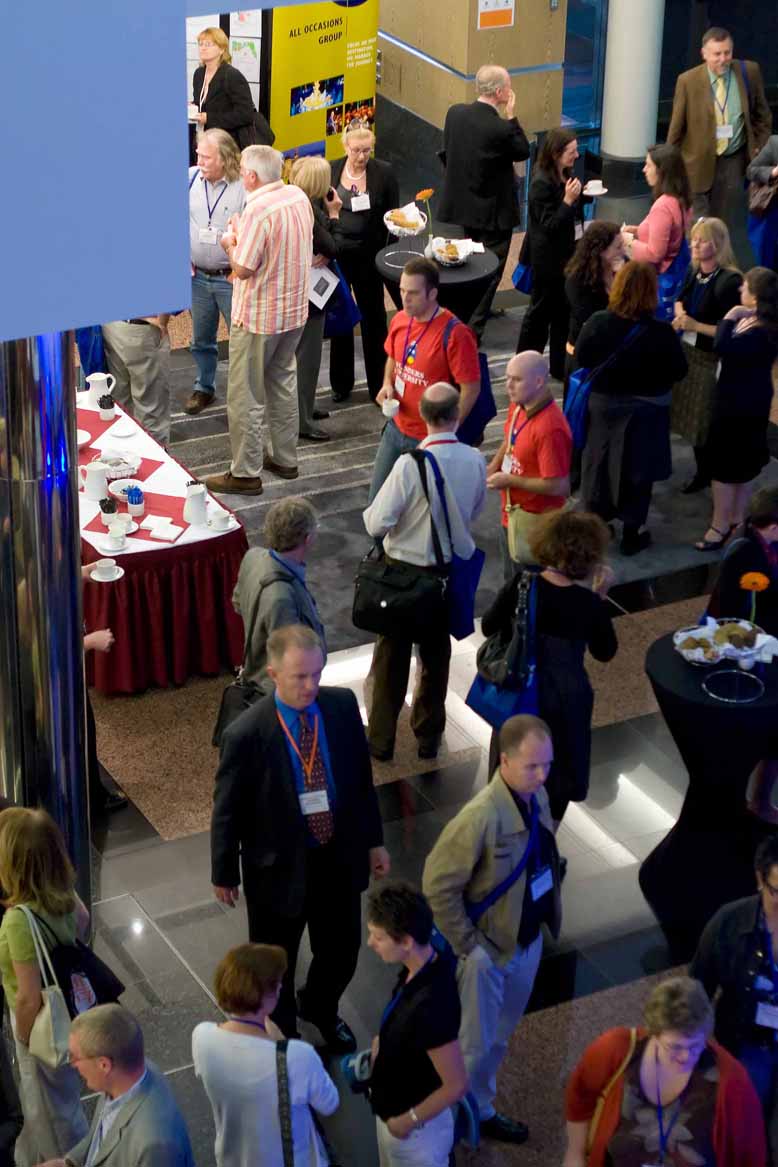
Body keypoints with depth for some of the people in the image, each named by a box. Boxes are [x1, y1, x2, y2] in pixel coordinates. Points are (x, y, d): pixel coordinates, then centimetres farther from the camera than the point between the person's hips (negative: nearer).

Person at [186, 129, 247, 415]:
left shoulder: (244, 186, -17)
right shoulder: (190, 178, -4)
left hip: (232, 277, -4)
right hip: (198, 276, 4)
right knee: (201, 338, 19)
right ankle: (204, 388, 36)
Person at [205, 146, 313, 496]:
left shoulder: (259, 210, -25)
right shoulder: (300, 197, 1)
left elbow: (242, 269, -23)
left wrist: (231, 243, -4)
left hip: (257, 317, -8)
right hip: (295, 309, 8)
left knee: (244, 395, 3)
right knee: (282, 382, 22)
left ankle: (245, 473, 9)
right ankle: (284, 457, 32)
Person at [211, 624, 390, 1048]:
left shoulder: (343, 705, -12)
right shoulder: (246, 735, -25)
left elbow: (361, 775, 3)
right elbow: (227, 809, -12)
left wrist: (374, 840, 9)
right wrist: (224, 874, -2)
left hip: (340, 857, 4)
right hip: (279, 866, -4)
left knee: (342, 950, 23)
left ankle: (320, 1007, 55)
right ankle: (280, 1030, 49)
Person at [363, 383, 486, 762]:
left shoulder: (411, 464, -26)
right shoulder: (474, 461, -13)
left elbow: (376, 524, -22)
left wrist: (372, 513, 0)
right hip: (451, 570, 4)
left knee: (392, 655, 13)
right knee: (436, 653, 21)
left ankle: (381, 739, 24)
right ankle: (429, 737, 34)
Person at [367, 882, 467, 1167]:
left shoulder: (431, 1004, -38)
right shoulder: (430, 962, -11)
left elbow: (456, 1085, -30)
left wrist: (408, 1121, -18)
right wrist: (385, 1043, 3)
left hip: (415, 1126, -8)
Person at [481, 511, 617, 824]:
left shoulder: (522, 584, -14)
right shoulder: (589, 604, -19)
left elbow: (488, 627, -2)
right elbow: (605, 653, -1)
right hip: (563, 701, -2)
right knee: (557, 778, 19)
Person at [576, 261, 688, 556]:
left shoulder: (596, 323, -17)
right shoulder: (661, 333, -24)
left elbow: (581, 359, -3)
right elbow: (679, 372, -12)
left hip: (602, 407, 2)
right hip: (643, 413, -2)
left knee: (598, 465, 18)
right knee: (636, 471, 12)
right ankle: (631, 534, 22)